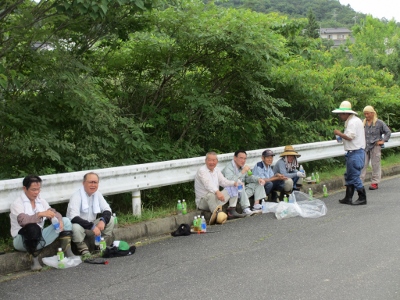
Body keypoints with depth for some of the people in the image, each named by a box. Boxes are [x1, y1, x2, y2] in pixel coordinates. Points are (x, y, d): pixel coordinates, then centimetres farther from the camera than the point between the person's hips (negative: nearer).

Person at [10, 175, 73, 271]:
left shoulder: (41, 201, 10)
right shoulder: (17, 204, -11)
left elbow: (53, 213, 5)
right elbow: (22, 221, -29)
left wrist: (59, 220, -18)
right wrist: (40, 214, -40)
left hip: (39, 239, 7)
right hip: (22, 240, -7)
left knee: (66, 221, -2)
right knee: (33, 228, -41)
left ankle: (68, 253, -8)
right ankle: (34, 259, -24)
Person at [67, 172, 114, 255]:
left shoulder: (97, 194, -1)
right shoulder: (77, 196, -22)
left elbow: (107, 210, -1)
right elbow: (73, 218, -32)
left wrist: (103, 220, -25)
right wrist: (92, 226, -37)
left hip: (92, 224, 6)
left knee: (110, 220, -10)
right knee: (76, 227, -39)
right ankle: (84, 251, -17)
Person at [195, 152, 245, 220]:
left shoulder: (217, 170, 12)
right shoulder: (202, 171, -14)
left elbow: (223, 181, 6)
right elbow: (208, 184, -31)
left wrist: (234, 183, -15)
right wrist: (217, 192, -49)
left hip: (216, 198, 8)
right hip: (202, 201, -8)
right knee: (210, 194, -40)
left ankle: (232, 211, -14)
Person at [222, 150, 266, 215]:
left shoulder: (243, 166, 8)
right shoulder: (228, 168, -18)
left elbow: (249, 177, 19)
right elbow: (229, 181, -35)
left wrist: (258, 179, -2)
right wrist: (242, 172, -35)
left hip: (242, 191, 9)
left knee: (259, 183, 6)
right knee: (238, 183, -36)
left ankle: (257, 206, -10)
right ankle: (246, 209, -37)